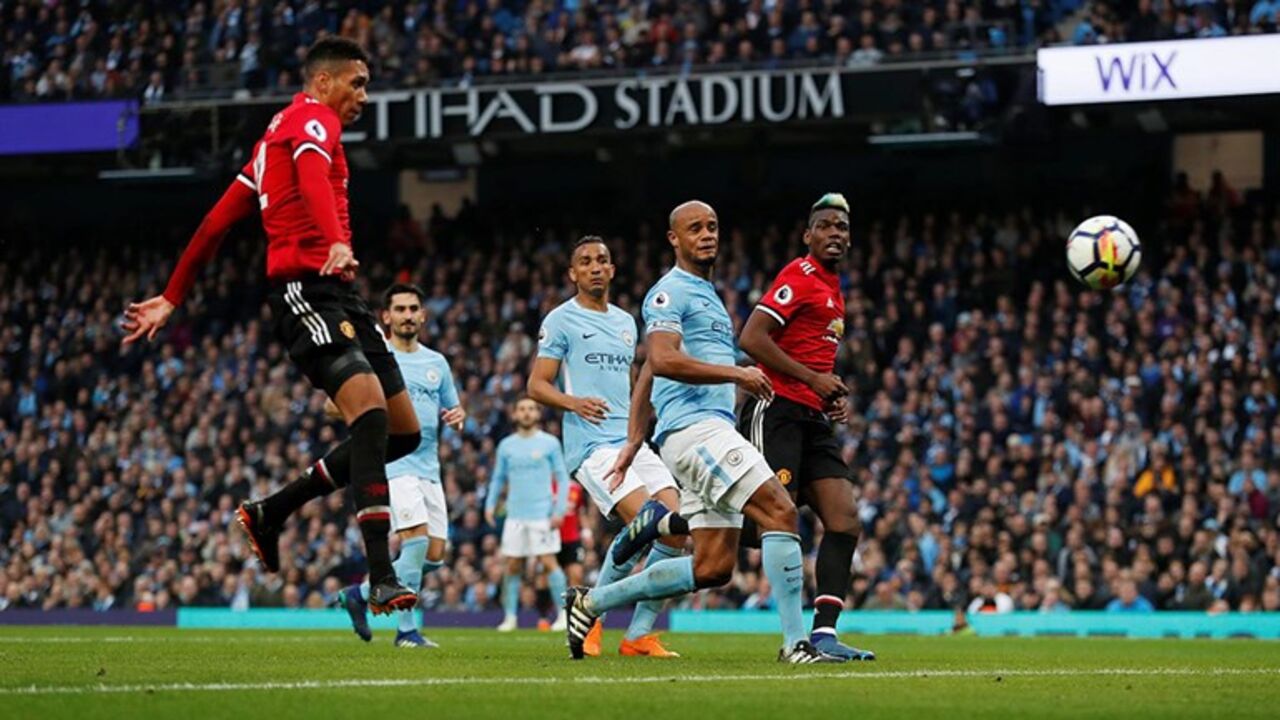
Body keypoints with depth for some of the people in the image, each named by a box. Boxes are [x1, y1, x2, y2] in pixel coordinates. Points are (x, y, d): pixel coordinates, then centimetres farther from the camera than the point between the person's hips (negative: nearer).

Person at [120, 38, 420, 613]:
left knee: (403, 431, 7)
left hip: (338, 299, 10)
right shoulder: (312, 119, -2)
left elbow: (218, 220, 29)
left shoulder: (278, 135, 27)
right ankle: (381, 581, -33)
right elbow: (313, 178, -26)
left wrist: (172, 297, 31)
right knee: (370, 412, -24)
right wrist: (337, 244, -44)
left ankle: (272, 513, 16)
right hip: (308, 290, -10)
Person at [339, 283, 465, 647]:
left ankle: (361, 594, 20)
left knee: (434, 556, 2)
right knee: (417, 541, -20)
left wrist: (457, 415, -1)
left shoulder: (437, 363, 15)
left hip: (429, 467, 6)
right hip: (392, 464, -6)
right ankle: (407, 629, -10)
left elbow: (452, 408, 23)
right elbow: (336, 405, -1)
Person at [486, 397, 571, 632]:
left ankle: (564, 613, -3)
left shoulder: (549, 443, 2)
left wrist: (559, 510, -7)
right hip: (515, 515, 3)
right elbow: (498, 478, 18)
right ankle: (510, 617, 9)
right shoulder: (506, 445, 11)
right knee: (513, 566, 2)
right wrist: (490, 504, 4)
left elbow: (562, 478, 2)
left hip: (543, 515, -3)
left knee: (548, 562, -9)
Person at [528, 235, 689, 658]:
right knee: (645, 521, -24)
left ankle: (639, 635, 0)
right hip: (591, 445, -7)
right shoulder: (560, 321, 2)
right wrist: (573, 402, -20)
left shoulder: (626, 322, 21)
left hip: (632, 442, 7)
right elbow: (537, 386, -2)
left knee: (677, 530, -9)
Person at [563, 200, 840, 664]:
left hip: (713, 431, 10)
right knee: (780, 511, -19)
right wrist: (737, 374, -17)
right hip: (694, 429, -10)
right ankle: (795, 642, -20)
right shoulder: (670, 292, -3)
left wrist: (633, 444, 25)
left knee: (713, 568, 4)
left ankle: (593, 602, 13)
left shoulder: (707, 295, 27)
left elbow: (647, 378, 29)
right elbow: (663, 361, -21)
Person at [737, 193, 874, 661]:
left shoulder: (832, 289, 21)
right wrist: (813, 379, -14)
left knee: (845, 521, -3)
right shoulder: (800, 277, -7)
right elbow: (751, 339, -17)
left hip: (812, 420, 9)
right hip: (777, 410, -9)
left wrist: (834, 395, 14)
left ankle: (824, 632, -6)